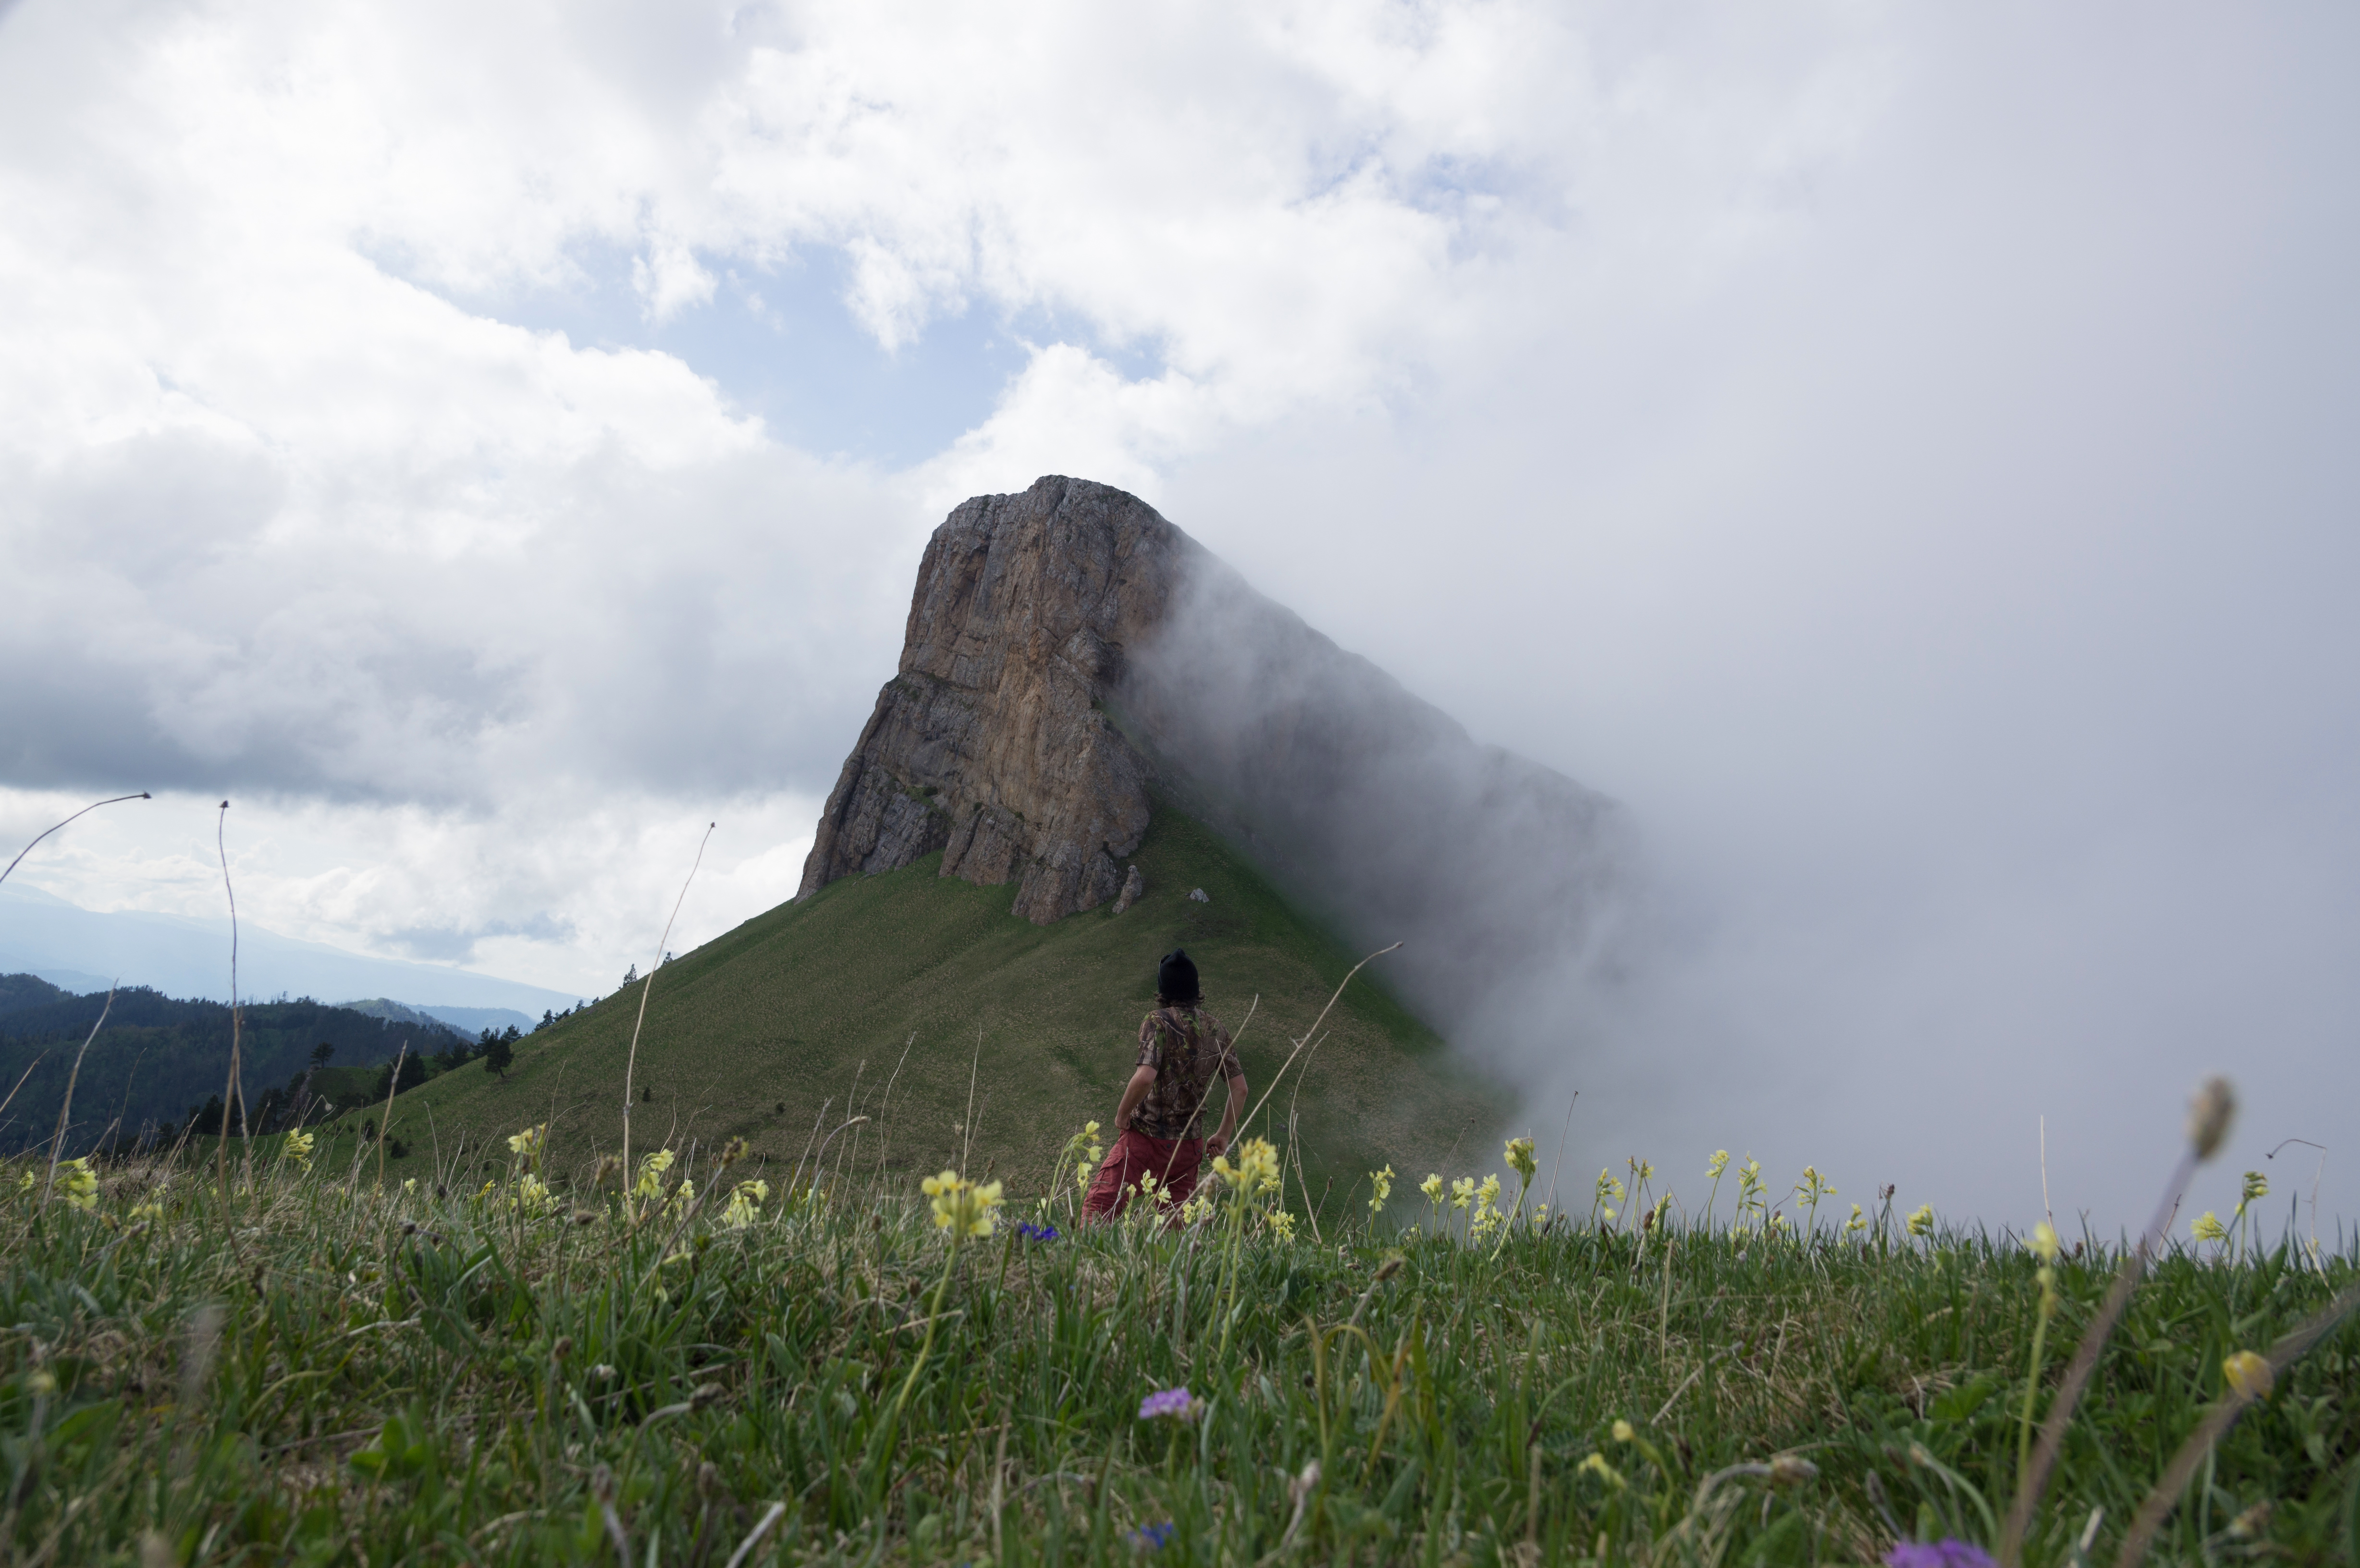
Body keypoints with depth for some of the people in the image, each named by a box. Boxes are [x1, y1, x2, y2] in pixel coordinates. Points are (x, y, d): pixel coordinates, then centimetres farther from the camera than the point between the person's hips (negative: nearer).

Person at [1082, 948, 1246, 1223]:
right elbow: (1240, 1088, 10)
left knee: (1098, 1207, -6)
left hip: (1147, 1137, -6)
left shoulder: (1159, 1022, -11)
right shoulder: (1217, 1031, 7)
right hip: (1190, 1146, 6)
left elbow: (1145, 1077, -24)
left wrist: (1122, 1115, -9)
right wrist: (1224, 1135, 18)